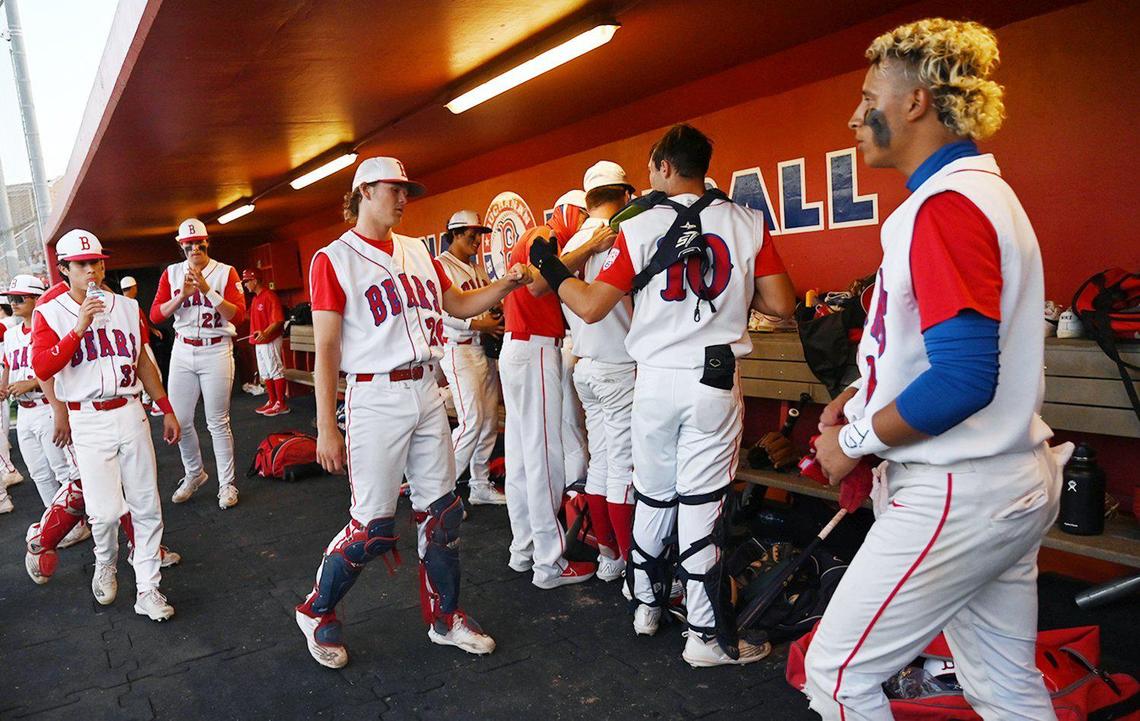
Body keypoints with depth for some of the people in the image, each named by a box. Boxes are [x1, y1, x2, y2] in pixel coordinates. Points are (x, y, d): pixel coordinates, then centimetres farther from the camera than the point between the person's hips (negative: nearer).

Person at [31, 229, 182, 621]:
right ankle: (105, 565, 27)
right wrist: (79, 327, -23)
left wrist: (166, 409, 14)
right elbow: (42, 368, -16)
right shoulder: (49, 313, -2)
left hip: (130, 413, 3)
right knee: (106, 510, -6)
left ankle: (147, 589, 13)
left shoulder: (127, 307, 8)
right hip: (89, 422, -3)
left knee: (147, 506, 2)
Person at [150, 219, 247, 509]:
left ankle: (227, 484, 12)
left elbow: (238, 314, -11)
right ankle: (194, 474, 30)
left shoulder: (226, 272, -1)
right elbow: (155, 315, 0)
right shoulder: (171, 274, 7)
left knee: (218, 422, 0)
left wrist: (207, 291, -20)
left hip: (216, 351, -3)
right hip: (182, 351, 3)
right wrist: (182, 295, -15)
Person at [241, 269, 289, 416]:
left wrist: (265, 333, -36)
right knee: (265, 373, 14)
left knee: (276, 371, -5)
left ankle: (281, 404, -1)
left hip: (270, 340, -10)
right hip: (259, 342, 10)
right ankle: (272, 402, 23)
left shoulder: (270, 296, -15)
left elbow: (278, 320, -24)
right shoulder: (255, 299, 15)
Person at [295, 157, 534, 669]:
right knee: (373, 525, -2)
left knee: (442, 511, 10)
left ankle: (444, 618, 26)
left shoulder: (417, 251, 14)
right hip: (376, 399, -6)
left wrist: (506, 284, 2)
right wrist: (326, 428, -13)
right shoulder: (334, 259, -5)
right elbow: (325, 349, -9)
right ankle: (316, 613, 22)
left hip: (427, 392, 6)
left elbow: (459, 305, 19)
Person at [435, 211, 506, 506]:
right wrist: (478, 324, -21)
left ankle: (480, 485, 20)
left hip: (486, 349, 8)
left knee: (489, 421, 8)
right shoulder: (441, 265, -7)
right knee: (472, 421, -14)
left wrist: (498, 319, 1)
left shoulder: (478, 267, 19)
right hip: (459, 350, -8)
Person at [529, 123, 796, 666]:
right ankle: (706, 635, 11)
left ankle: (646, 603, 33)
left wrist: (551, 269, 11)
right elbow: (782, 305, -2)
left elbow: (590, 308, -5)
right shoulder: (747, 223, 0)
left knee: (652, 495, 16)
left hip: (655, 379, 1)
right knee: (701, 503, 4)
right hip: (715, 381, 0)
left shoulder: (639, 228, -3)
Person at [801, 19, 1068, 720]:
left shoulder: (946, 204, -18)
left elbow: (962, 380, -27)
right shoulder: (985, 190, 15)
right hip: (1013, 484, 10)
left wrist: (855, 441, -13)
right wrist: (863, 396, 10)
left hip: (957, 495, -10)